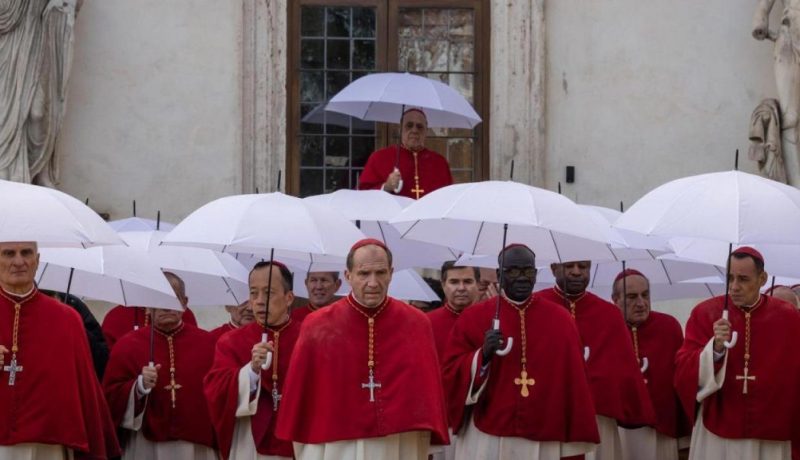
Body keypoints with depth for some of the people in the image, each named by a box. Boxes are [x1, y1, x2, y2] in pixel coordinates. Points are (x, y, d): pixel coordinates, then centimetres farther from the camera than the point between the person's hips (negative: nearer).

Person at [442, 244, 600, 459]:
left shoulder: (560, 320, 6)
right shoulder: (473, 318, 3)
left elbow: (574, 384, 6)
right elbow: (451, 374, 0)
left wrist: (576, 442, 2)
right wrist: (482, 355, -17)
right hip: (487, 442, -1)